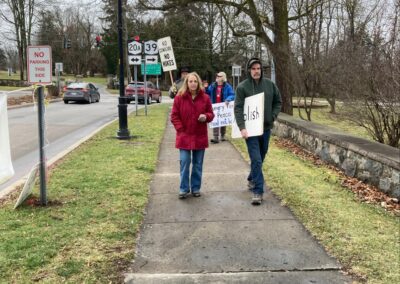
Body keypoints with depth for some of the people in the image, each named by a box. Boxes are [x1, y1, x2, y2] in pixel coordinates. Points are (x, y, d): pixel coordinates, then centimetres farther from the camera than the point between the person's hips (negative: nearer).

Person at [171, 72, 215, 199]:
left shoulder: (205, 98, 2)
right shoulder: (179, 97, -2)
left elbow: (211, 114, 9)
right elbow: (174, 116, 0)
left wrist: (206, 116, -15)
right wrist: (180, 129, -9)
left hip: (200, 136, 2)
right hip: (184, 136, -2)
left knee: (198, 164, 9)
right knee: (184, 163, -3)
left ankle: (196, 188, 21)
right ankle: (184, 188, 9)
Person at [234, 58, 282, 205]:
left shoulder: (270, 85, 3)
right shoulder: (242, 87, -8)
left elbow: (278, 102, 14)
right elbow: (238, 109, -11)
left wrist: (273, 117, 0)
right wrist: (242, 127, -21)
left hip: (266, 128, 5)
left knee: (261, 157, 17)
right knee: (256, 159, -10)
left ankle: (252, 179, 40)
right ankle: (258, 191, -7)